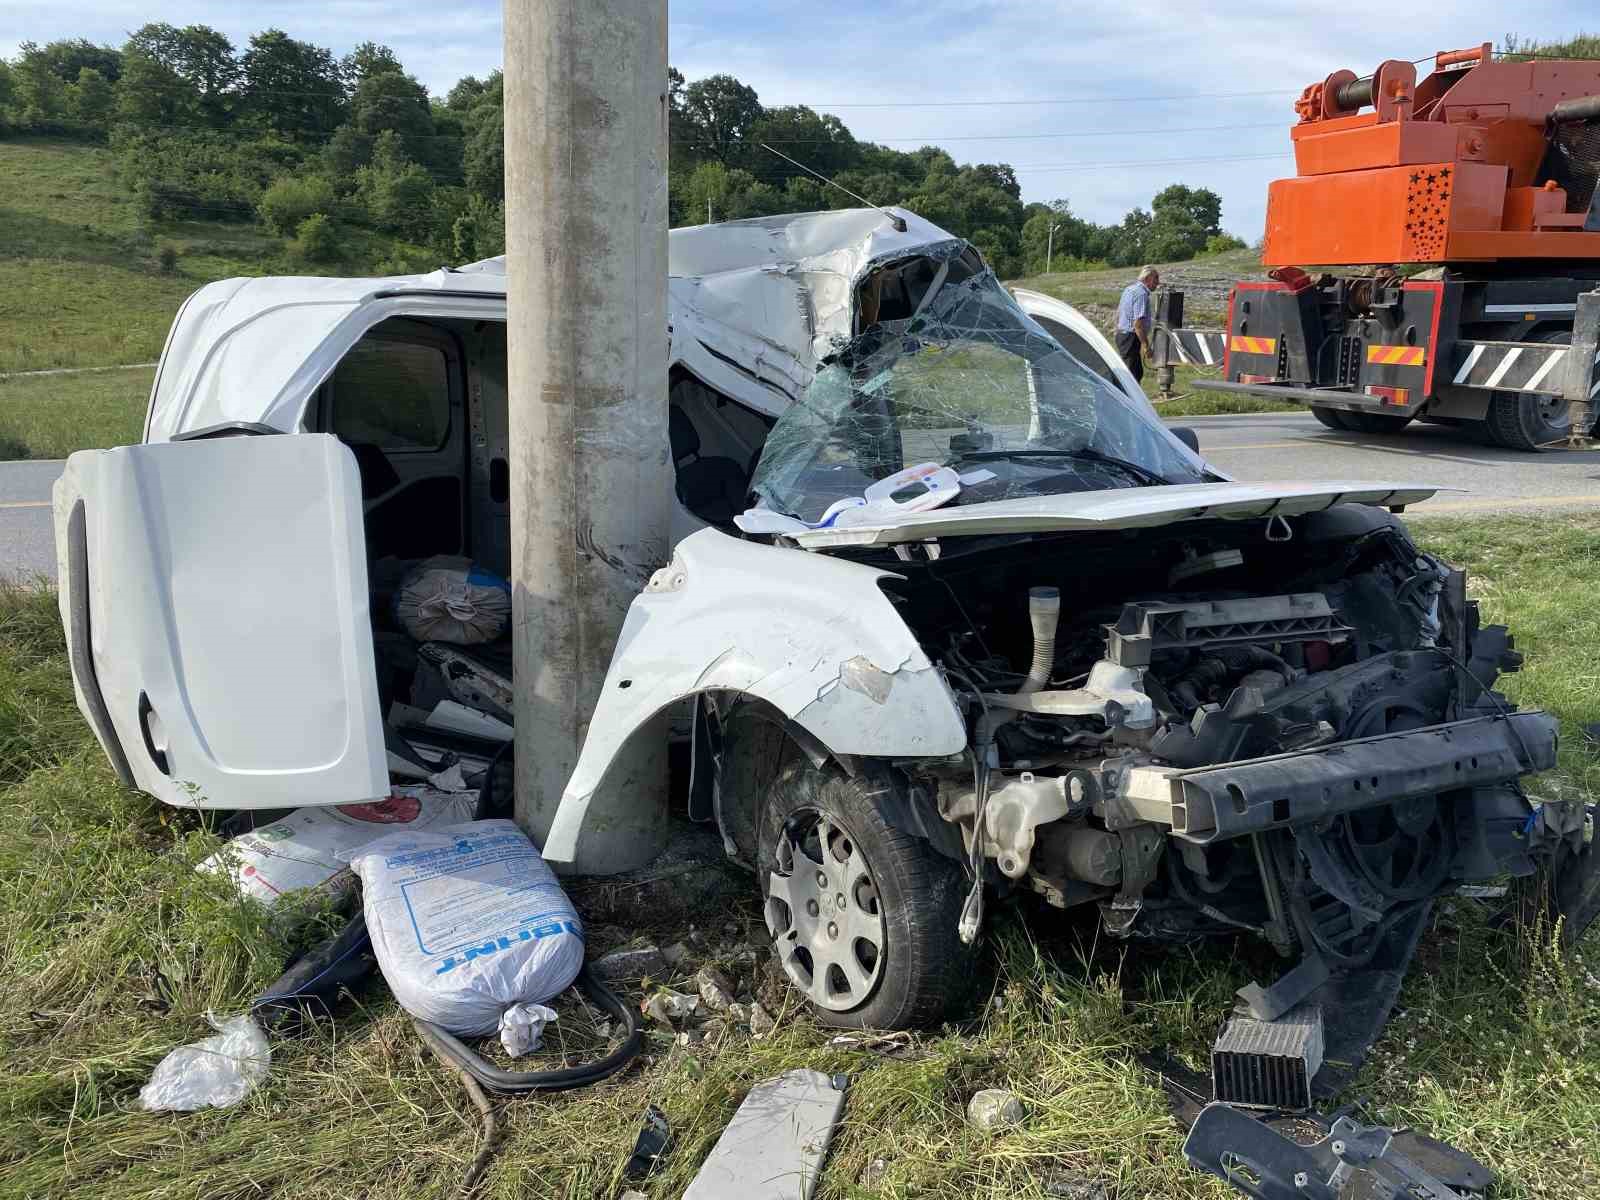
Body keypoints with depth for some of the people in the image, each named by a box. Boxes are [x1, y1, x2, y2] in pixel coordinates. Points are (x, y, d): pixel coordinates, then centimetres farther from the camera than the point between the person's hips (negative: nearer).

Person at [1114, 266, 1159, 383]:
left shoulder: (1130, 288, 13)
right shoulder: (1141, 294, -18)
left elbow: (1118, 313, 22)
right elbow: (1138, 323, -25)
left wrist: (1119, 330, 31)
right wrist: (1146, 345, -22)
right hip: (1131, 337, -10)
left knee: (1138, 372, 16)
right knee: (1132, 374, -7)